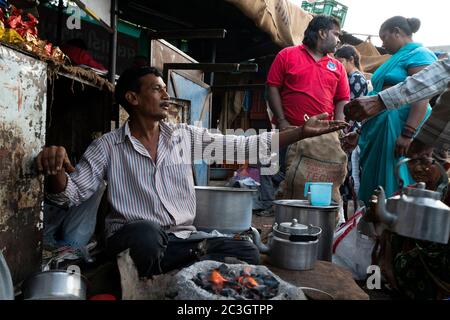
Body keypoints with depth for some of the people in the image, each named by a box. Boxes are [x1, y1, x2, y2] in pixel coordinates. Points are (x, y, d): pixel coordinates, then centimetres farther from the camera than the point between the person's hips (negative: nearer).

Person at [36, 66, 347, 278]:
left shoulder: (187, 135, 7)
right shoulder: (108, 145, 1)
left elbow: (244, 146, 4)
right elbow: (72, 192, -3)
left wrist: (303, 131, -2)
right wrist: (56, 170, -28)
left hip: (183, 238, 4)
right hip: (133, 239, -3)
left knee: (247, 252, -18)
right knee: (147, 231, -38)